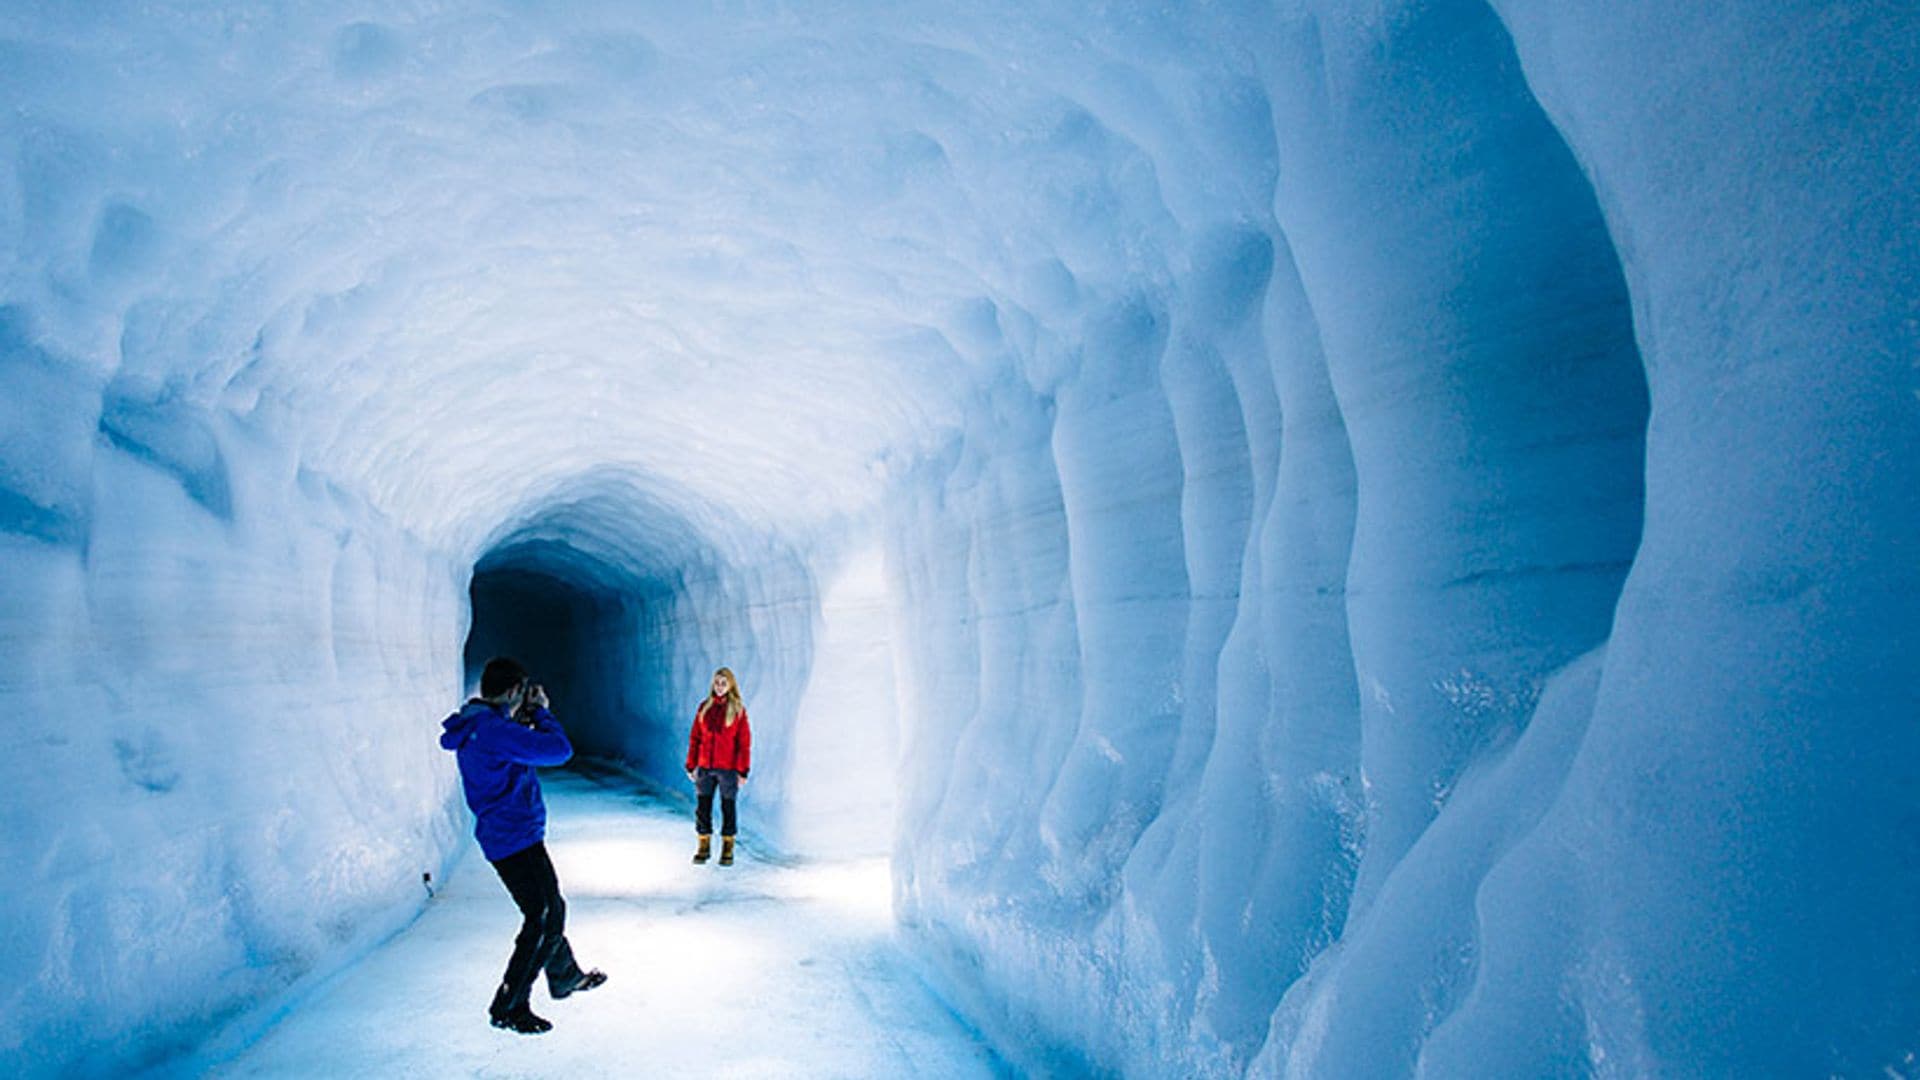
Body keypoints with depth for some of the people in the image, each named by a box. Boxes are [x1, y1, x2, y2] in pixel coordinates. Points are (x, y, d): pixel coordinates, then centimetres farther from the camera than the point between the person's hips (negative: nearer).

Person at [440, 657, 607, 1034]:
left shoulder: (476, 727, 7)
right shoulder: (494, 730, -24)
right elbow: (559, 749, -25)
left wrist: (527, 717, 8)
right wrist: (540, 712, -11)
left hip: (504, 835, 11)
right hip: (515, 837, -11)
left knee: (549, 909, 23)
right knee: (544, 920, -5)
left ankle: (565, 977, 39)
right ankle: (508, 1007, 4)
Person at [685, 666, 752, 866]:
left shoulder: (738, 710, -4)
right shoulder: (704, 707, 5)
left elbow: (744, 742, -5)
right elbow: (695, 738, 8)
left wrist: (743, 771, -8)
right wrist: (691, 765, 6)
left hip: (728, 769, -3)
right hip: (705, 767, 3)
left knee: (728, 808, 5)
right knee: (703, 808, 7)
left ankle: (727, 850, 16)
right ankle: (704, 847, 20)